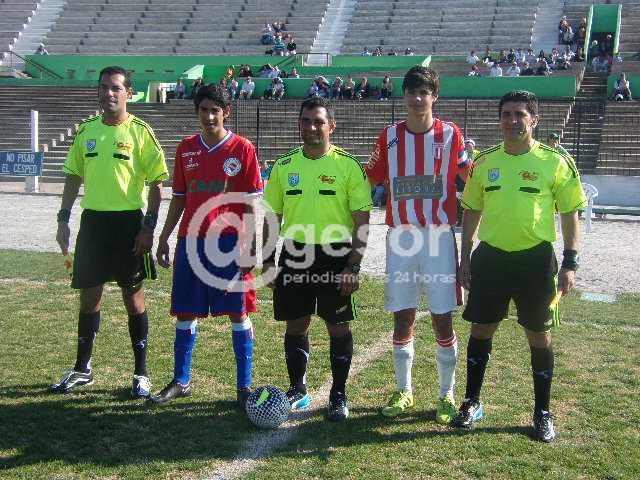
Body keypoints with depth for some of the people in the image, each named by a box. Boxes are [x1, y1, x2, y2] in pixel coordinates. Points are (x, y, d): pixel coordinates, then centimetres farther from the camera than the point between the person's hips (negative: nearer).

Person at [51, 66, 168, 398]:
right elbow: (73, 177, 14)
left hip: (128, 221, -4)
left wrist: (148, 227, -12)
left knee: (133, 296, 3)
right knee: (89, 295, 10)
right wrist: (63, 220, 8)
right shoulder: (86, 130, 8)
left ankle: (141, 373, 15)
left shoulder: (140, 132, -5)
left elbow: (155, 183, -6)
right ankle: (82, 369, 25)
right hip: (93, 220, 4)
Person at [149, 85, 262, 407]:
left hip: (229, 242, -4)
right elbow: (179, 198, 14)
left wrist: (250, 247, -8)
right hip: (191, 241, 4)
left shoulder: (242, 149, -3)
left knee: (239, 314, 1)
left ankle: (244, 385, 10)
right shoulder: (186, 148, 9)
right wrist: (164, 238, 12)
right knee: (185, 314, 10)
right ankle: (181, 381, 23)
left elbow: (249, 203, -4)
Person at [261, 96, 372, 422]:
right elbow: (272, 217, 12)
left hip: (335, 254, -3)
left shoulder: (348, 166, -5)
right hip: (294, 253, 3)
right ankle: (298, 390, 25)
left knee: (338, 325, 3)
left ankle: (339, 395, 17)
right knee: (295, 324, 9)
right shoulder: (283, 166, 6)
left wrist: (353, 266, -11)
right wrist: (268, 261, 6)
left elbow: (361, 221, -6)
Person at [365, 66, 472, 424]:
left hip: (439, 237, -2)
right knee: (402, 318, 8)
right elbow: (371, 181, 11)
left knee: (443, 319, 1)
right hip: (401, 237, 2)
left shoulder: (450, 134, 1)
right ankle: (404, 391, 23)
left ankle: (447, 394, 15)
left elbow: (469, 179, 6)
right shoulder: (390, 136, 7)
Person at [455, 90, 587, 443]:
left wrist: (570, 263, -6)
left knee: (539, 335, 6)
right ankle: (472, 402, 25)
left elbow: (570, 214, -1)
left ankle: (542, 413, 20)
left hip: (536, 259, -2)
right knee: (481, 329, 9)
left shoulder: (555, 162, -5)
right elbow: (471, 211, 11)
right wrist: (465, 258, 8)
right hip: (491, 256, 3)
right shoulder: (484, 161, 5)